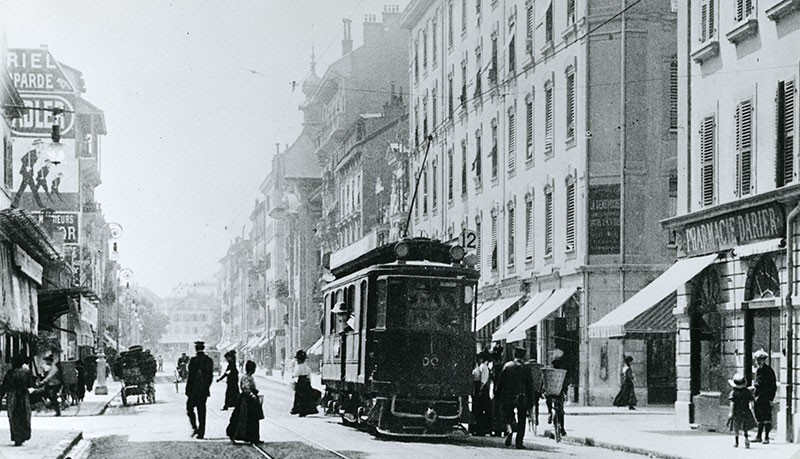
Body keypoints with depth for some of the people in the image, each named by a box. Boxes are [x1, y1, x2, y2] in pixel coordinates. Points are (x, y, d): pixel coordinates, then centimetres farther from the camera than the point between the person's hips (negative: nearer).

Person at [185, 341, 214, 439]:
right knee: (202, 411, 9)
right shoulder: (209, 360, 3)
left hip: (194, 390, -4)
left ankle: (195, 428, -6)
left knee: (190, 409, 10)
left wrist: (188, 390, -5)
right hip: (204, 391, 4)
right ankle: (201, 433, 8)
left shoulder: (194, 360, -13)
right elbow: (211, 376, 8)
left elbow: (191, 376, -12)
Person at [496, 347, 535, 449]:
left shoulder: (507, 366, -1)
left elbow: (500, 382, 0)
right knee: (521, 421, 7)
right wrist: (530, 403, 4)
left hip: (508, 397, 0)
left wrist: (497, 396, 7)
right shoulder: (526, 369, 0)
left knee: (508, 417, 13)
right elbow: (530, 386, 0)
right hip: (522, 398, 0)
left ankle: (509, 430, -18)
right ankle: (519, 442, 3)